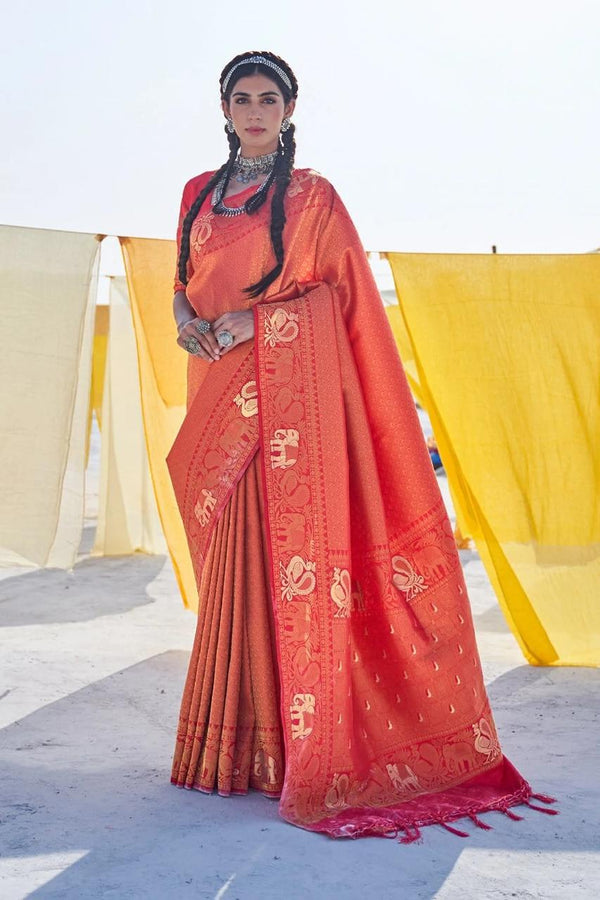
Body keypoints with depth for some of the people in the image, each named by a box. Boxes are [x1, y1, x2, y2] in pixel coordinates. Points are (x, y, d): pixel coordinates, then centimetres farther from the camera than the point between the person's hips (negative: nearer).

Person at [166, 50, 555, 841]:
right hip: (223, 391, 5)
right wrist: (186, 317, -3)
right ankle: (236, 739, 13)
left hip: (291, 387, -4)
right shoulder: (200, 193, 21)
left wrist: (246, 321, -10)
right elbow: (185, 280, 20)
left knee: (288, 550, -9)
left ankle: (299, 750, -2)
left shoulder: (312, 194, 7)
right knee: (231, 559, 4)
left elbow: (332, 289, 1)